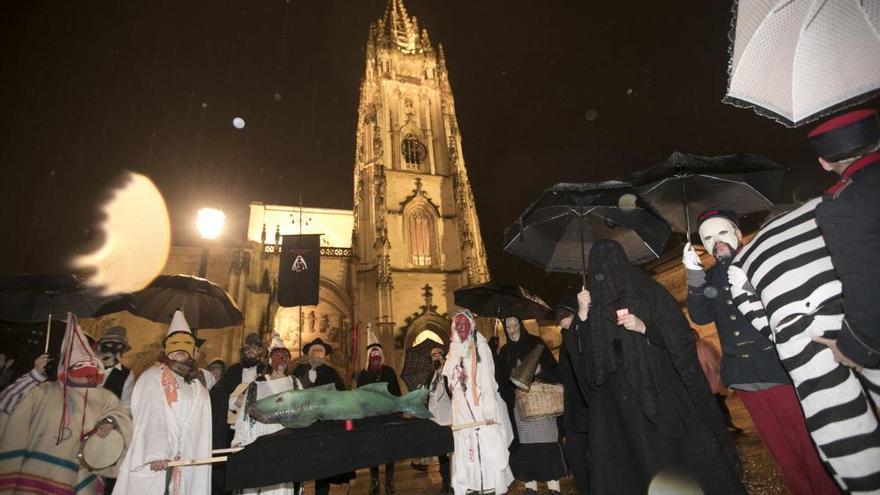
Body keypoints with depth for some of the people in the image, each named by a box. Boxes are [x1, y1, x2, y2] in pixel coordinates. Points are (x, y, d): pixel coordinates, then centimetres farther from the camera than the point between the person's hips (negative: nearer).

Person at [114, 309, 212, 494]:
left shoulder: (198, 388, 14)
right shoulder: (152, 377, -2)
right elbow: (150, 418, -14)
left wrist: (199, 463, 10)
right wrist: (156, 453, -24)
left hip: (183, 463, 5)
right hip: (152, 459, -4)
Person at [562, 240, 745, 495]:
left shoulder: (651, 293, 0)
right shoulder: (594, 307, 7)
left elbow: (681, 339, -4)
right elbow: (581, 358, 2)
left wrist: (644, 327, -20)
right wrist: (582, 315, -9)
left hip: (662, 395, -2)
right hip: (618, 406, 2)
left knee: (680, 469, 3)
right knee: (624, 471, 4)